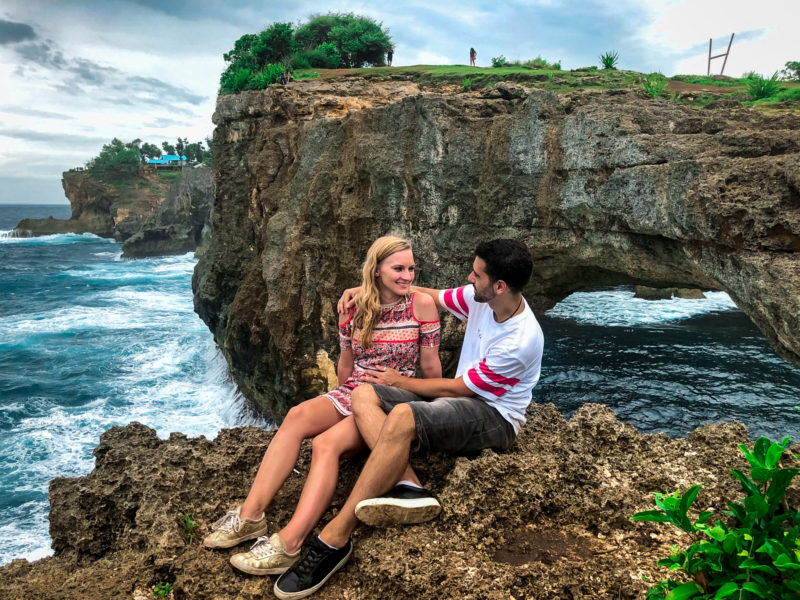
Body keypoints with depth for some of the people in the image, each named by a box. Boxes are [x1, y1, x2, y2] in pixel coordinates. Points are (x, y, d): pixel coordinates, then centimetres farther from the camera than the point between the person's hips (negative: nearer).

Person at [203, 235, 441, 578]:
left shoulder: (422, 304, -7)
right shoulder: (354, 306, 4)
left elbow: (431, 368, -1)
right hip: (351, 394, 4)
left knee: (326, 444, -31)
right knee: (297, 415, -27)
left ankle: (288, 545, -37)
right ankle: (250, 515, -27)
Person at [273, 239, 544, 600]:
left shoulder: (521, 341, -24)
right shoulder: (481, 298, -1)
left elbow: (453, 388, -15)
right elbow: (428, 296, 16)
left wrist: (399, 382, -3)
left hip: (494, 418, -8)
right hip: (461, 401, 9)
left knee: (402, 416, -36)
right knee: (365, 395, -14)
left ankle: (334, 540, -33)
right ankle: (408, 487, -35)